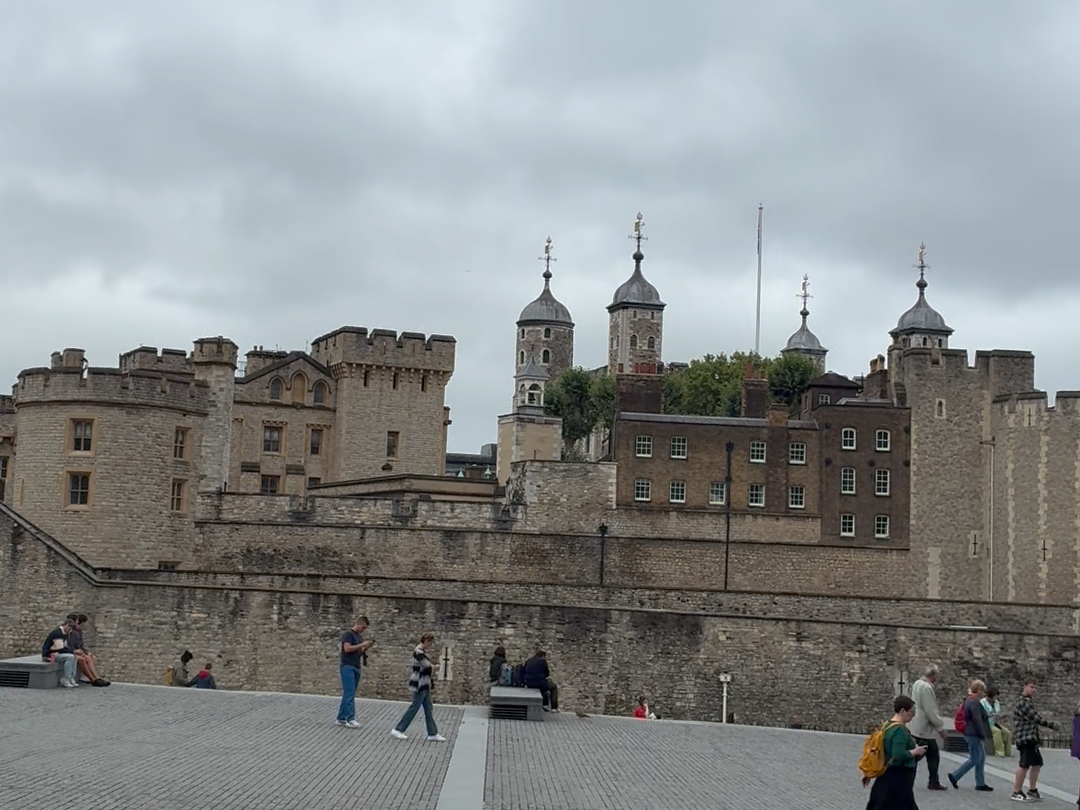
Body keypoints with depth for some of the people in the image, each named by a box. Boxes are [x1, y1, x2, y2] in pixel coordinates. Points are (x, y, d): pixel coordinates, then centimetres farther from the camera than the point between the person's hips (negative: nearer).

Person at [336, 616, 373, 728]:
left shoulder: (360, 636, 19)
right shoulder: (348, 634, -6)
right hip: (348, 667, -8)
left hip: (356, 668, 8)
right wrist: (362, 645, -15)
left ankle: (341, 719, 11)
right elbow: (347, 648, -18)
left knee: (348, 695, 8)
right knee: (350, 694, -13)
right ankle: (350, 719, -18)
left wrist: (366, 648, 4)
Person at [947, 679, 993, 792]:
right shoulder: (974, 702, -19)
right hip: (973, 735, -11)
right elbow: (977, 720, -22)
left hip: (971, 733, 11)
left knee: (981, 757, 13)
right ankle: (955, 776, 1)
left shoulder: (969, 700, 14)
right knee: (974, 759, -3)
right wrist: (983, 734, -14)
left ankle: (980, 783, 15)